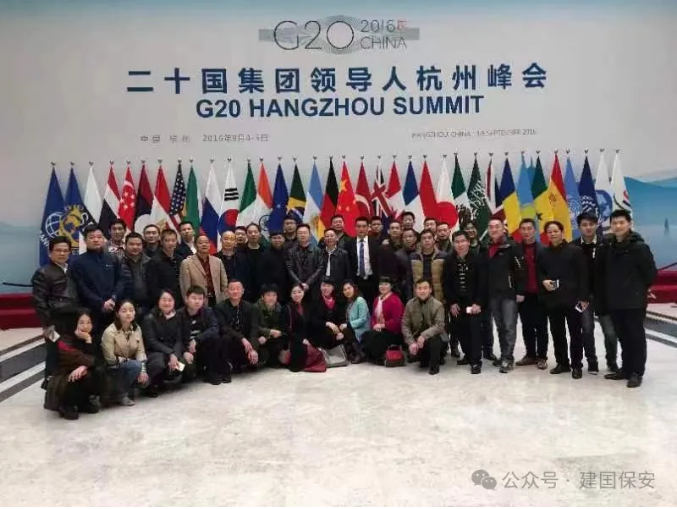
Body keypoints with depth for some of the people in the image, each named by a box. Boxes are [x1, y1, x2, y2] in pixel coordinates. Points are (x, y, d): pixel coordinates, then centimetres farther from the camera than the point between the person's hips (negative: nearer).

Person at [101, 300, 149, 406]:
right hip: (112, 368, -6)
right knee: (136, 366, -30)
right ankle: (119, 394, -9)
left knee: (144, 380, -17)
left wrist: (142, 370, -20)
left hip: (130, 366, 6)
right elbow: (110, 359, -21)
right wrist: (135, 364, -17)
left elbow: (140, 351, -5)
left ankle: (126, 389, 13)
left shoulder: (137, 329, -4)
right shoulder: (110, 332, -22)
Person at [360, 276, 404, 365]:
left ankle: (381, 357, -5)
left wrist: (382, 325, -22)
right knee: (365, 335, -20)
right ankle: (371, 356, -1)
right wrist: (375, 325, -5)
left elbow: (396, 321, -20)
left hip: (393, 332, -7)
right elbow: (374, 316, 17)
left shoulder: (395, 300, -14)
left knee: (373, 337, -29)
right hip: (379, 330, 7)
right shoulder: (377, 299, 14)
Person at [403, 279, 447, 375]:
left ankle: (434, 365, -8)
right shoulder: (410, 304, -7)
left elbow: (439, 325, -25)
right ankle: (425, 359, 16)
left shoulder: (437, 305, -16)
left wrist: (424, 335, -38)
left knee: (434, 340, -36)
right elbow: (405, 325, -6)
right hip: (417, 336, 3)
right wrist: (411, 342, -19)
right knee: (413, 353, -22)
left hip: (433, 336, -3)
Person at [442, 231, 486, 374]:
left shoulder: (478, 259, -7)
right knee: (459, 329, 6)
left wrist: (478, 302, -16)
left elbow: (482, 282, -10)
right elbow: (446, 283, 2)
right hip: (456, 302, 4)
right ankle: (468, 355, 23)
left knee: (475, 329, -9)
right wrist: (451, 302, -5)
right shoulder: (449, 261, 3)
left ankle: (476, 360, -3)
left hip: (473, 302, -3)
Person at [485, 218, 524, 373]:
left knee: (509, 326, -6)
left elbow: (520, 270, -10)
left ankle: (508, 358, -1)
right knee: (499, 327, 12)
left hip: (509, 293, -6)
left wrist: (520, 291, -13)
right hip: (493, 294, 6)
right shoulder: (486, 249, 11)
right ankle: (504, 356, 20)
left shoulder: (511, 246, -6)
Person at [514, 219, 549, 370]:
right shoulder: (515, 250, 1)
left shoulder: (543, 249, -2)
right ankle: (530, 355, 21)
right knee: (527, 326, 10)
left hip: (539, 294, -2)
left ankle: (542, 357, 14)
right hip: (523, 294, 2)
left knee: (541, 326, 6)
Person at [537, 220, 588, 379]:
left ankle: (577, 365, 13)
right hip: (552, 299, 5)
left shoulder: (575, 250, -3)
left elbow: (583, 275, -6)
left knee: (575, 333, 3)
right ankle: (562, 363, 23)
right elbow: (540, 272, 18)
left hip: (572, 298, -4)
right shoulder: (544, 253, 11)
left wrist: (583, 297, -11)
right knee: (557, 333, 10)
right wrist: (543, 281, -6)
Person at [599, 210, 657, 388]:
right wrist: (607, 292, 10)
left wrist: (639, 289, 2)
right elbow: (601, 272, 15)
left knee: (636, 337, 3)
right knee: (623, 337, 14)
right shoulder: (608, 247, 8)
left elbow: (651, 273, -8)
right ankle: (626, 369, 24)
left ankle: (637, 372, 11)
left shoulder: (639, 247, -11)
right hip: (614, 302, 6)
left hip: (634, 302, -6)